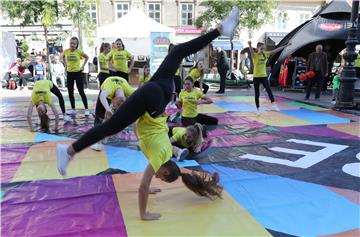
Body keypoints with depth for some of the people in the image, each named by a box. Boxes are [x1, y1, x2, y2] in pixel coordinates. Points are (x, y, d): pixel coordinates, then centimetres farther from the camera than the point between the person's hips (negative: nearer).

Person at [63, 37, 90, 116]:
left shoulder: (79, 51, -10)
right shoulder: (66, 51, -3)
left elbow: (87, 57, 6)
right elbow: (63, 57, 19)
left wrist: (83, 66, 0)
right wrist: (66, 65, 10)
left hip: (78, 73, -4)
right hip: (69, 73, 4)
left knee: (81, 91, -4)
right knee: (70, 92, 7)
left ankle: (86, 109, 2)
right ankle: (73, 109, 17)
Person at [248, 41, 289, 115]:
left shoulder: (265, 54, 5)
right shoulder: (254, 55, -10)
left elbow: (275, 50, 7)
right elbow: (251, 51, -31)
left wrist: (285, 46, 6)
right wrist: (250, 45, -54)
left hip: (264, 76, 3)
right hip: (256, 77, -3)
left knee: (269, 90, -13)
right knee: (257, 94, 4)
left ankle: (274, 105, -18)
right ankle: (258, 109, 13)